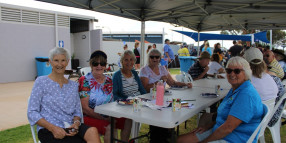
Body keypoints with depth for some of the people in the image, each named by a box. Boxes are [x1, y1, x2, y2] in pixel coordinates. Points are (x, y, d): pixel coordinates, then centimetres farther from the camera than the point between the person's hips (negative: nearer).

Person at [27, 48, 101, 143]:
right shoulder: (41, 82, 2)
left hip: (70, 128, 4)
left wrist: (76, 123, -8)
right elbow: (32, 113, -3)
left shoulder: (73, 85, 15)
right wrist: (52, 128, -16)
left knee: (93, 131, -30)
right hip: (48, 130, -4)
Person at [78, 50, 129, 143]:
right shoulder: (84, 81, -8)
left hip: (107, 116, 6)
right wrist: (103, 118, -17)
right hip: (89, 117, -5)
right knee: (110, 128, -31)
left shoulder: (108, 80, 8)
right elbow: (85, 108, -12)